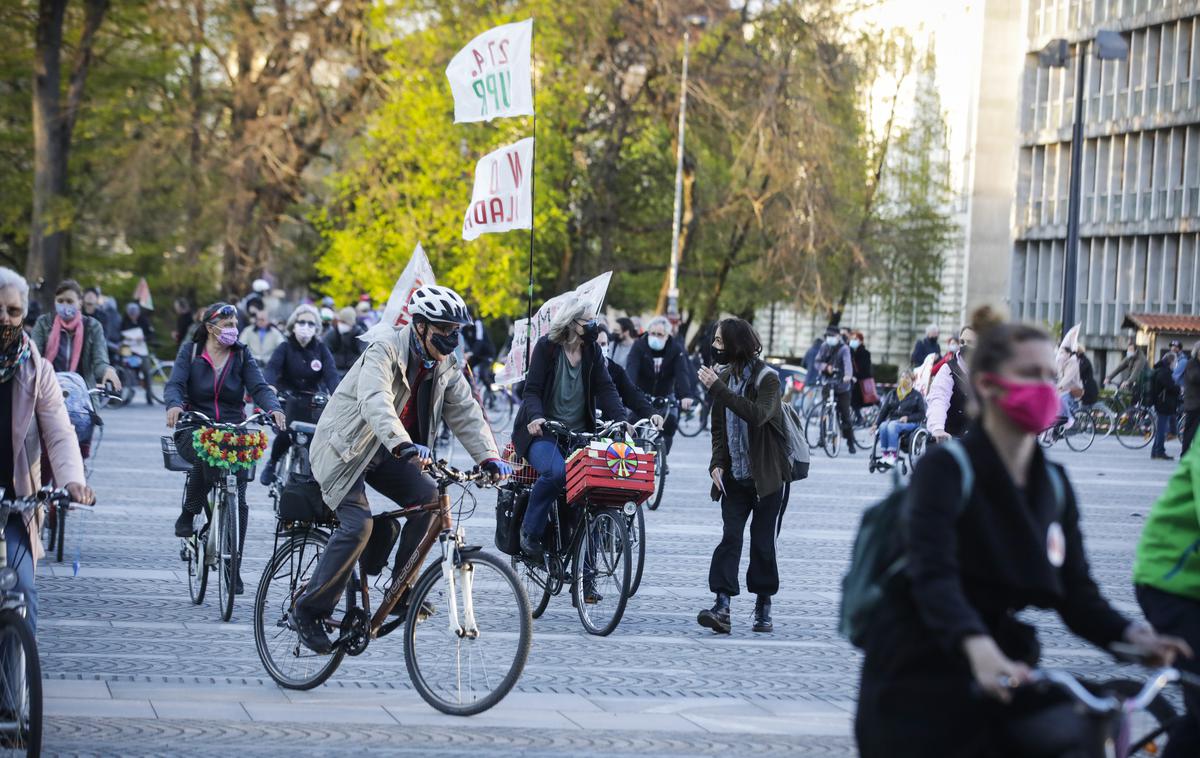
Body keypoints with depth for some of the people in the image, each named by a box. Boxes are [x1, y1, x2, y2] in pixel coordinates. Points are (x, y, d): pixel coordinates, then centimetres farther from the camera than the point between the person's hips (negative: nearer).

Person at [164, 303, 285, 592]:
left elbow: (259, 387, -3)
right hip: (195, 430, -2)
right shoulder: (190, 352, 4)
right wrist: (174, 405, -33)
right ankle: (188, 515, -14)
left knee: (237, 499, -11)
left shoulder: (242, 355, 8)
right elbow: (174, 384, -9)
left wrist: (273, 408, -25)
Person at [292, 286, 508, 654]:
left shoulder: (445, 366, 0)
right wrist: (403, 445, -57)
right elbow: (375, 402, -40)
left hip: (384, 453, 7)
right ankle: (310, 609, -10)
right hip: (344, 448, -7)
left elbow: (466, 411, -4)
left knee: (428, 496, -16)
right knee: (358, 524, -23)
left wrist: (488, 457, -20)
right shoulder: (384, 352, -24)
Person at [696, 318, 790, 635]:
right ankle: (722, 608, -18)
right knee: (730, 537, -9)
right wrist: (717, 463, 1)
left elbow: (757, 415, -30)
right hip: (735, 477, 4)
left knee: (762, 542, 1)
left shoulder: (767, 378, -11)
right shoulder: (724, 377, 8)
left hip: (767, 477, -4)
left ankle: (763, 608, 15)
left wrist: (718, 390, -32)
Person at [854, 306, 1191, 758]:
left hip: (1006, 667, 5)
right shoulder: (947, 469, -12)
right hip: (922, 681, -5)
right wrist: (978, 648, -45)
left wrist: (1130, 634, -18)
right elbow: (933, 575, -27)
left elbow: (1076, 594, 4)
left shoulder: (1054, 485, 7)